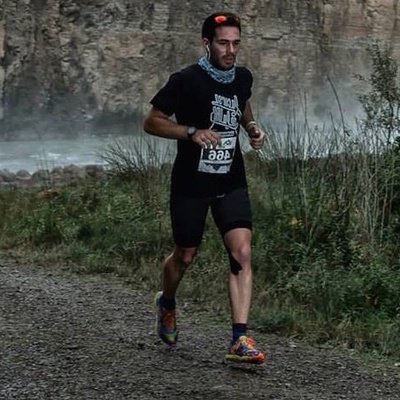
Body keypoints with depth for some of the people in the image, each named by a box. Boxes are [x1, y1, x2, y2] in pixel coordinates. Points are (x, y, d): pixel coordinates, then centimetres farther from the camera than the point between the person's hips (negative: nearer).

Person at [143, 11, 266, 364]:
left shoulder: (243, 77, 2)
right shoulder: (186, 81, -14)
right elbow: (151, 122, -10)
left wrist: (252, 127, 4)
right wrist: (192, 132, -24)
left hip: (231, 183, 4)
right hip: (191, 184, -3)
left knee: (242, 252, -13)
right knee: (186, 256, 11)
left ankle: (240, 340, -14)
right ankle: (167, 304, 45)